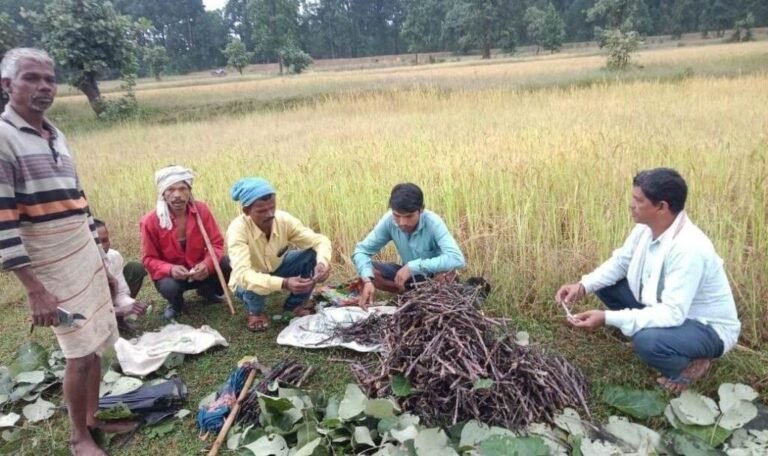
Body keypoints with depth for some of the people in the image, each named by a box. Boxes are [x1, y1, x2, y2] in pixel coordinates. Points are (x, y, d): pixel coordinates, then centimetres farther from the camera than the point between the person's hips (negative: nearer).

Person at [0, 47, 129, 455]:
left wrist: (101, 262, 17)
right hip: (52, 269, -7)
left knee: (97, 344, 12)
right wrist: (34, 290, -21)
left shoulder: (55, 136, 10)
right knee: (80, 352, 0)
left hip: (87, 259, 7)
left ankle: (94, 417, 30)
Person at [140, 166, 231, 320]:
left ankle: (207, 291, 11)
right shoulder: (150, 221, -18)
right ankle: (176, 304, 6)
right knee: (169, 287, -36)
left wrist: (207, 264, -32)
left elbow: (217, 243, -11)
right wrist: (170, 269, -32)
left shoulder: (201, 210, -14)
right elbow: (149, 259, -11)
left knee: (227, 265, -24)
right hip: (171, 274, -2)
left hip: (199, 270, 2)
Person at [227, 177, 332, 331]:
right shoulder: (238, 229, -34)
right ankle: (255, 312, 1)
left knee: (312, 254, -20)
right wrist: (284, 283, -57)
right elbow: (242, 274, -45)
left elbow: (320, 240, -21)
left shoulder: (284, 219, -24)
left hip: (277, 269, 4)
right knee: (251, 286, -38)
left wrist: (323, 262, -44)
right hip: (252, 279, -3)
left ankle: (295, 305, 4)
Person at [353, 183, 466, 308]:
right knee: (369, 270, -19)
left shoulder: (433, 223, -30)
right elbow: (361, 250, -15)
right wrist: (367, 280, -34)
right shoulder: (389, 220, -20)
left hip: (433, 275, -3)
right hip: (410, 274, 3)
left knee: (447, 272, -37)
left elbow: (457, 259, -42)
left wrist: (413, 266, -43)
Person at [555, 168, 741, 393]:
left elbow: (673, 314, -37)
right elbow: (620, 261, 2)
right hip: (665, 306, 8)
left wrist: (608, 318, -39)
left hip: (707, 328, -7)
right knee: (606, 286, -2)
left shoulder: (689, 248, -35)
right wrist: (583, 286, -15)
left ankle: (687, 366, -1)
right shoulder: (647, 228, -11)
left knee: (647, 340, -36)